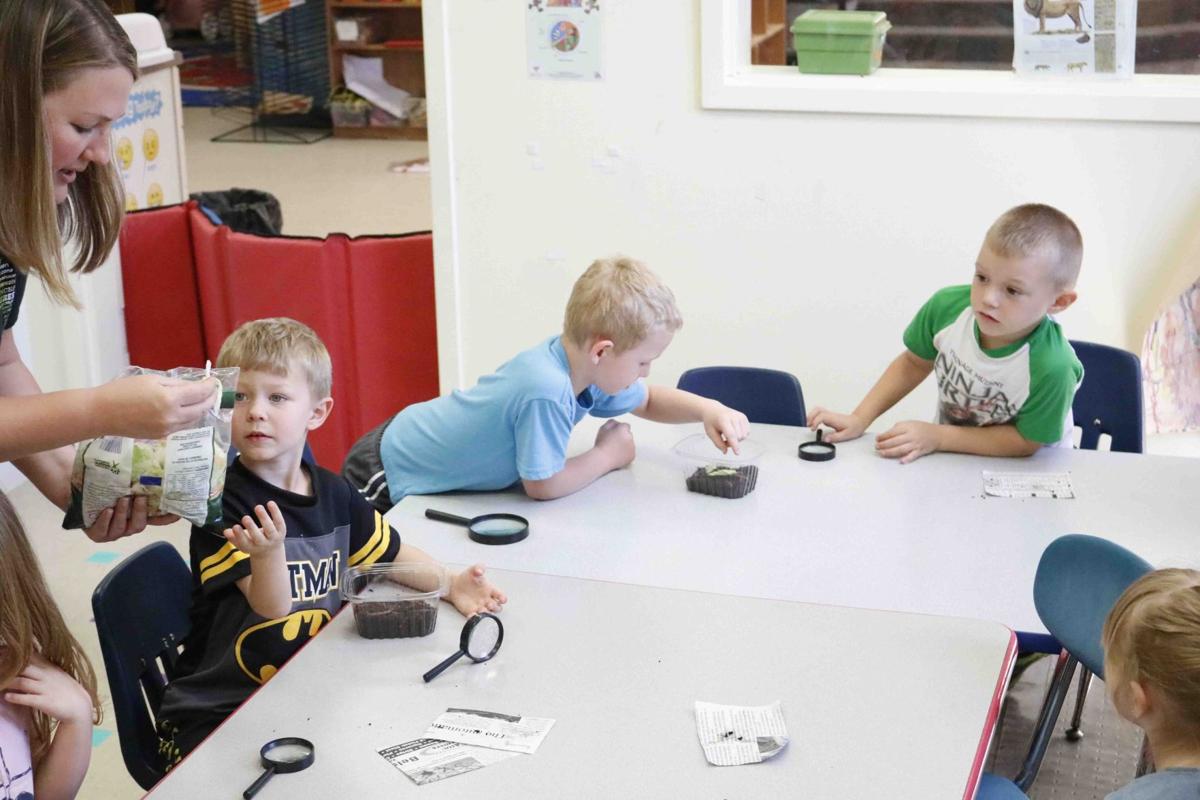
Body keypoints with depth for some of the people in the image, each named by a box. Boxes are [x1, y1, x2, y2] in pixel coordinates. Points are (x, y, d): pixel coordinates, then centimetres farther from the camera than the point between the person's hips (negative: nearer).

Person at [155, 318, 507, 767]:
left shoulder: (333, 494, 2)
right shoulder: (221, 499, -15)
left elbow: (393, 554, 18)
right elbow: (273, 606, -20)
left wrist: (450, 584, 1)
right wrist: (268, 551, -40)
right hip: (214, 711, -6)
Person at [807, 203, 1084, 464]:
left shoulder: (1051, 367, -32)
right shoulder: (947, 306, -18)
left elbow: (1025, 441, -18)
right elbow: (915, 363, 2)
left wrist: (937, 437, -20)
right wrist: (859, 419, -3)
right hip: (952, 457, 3)